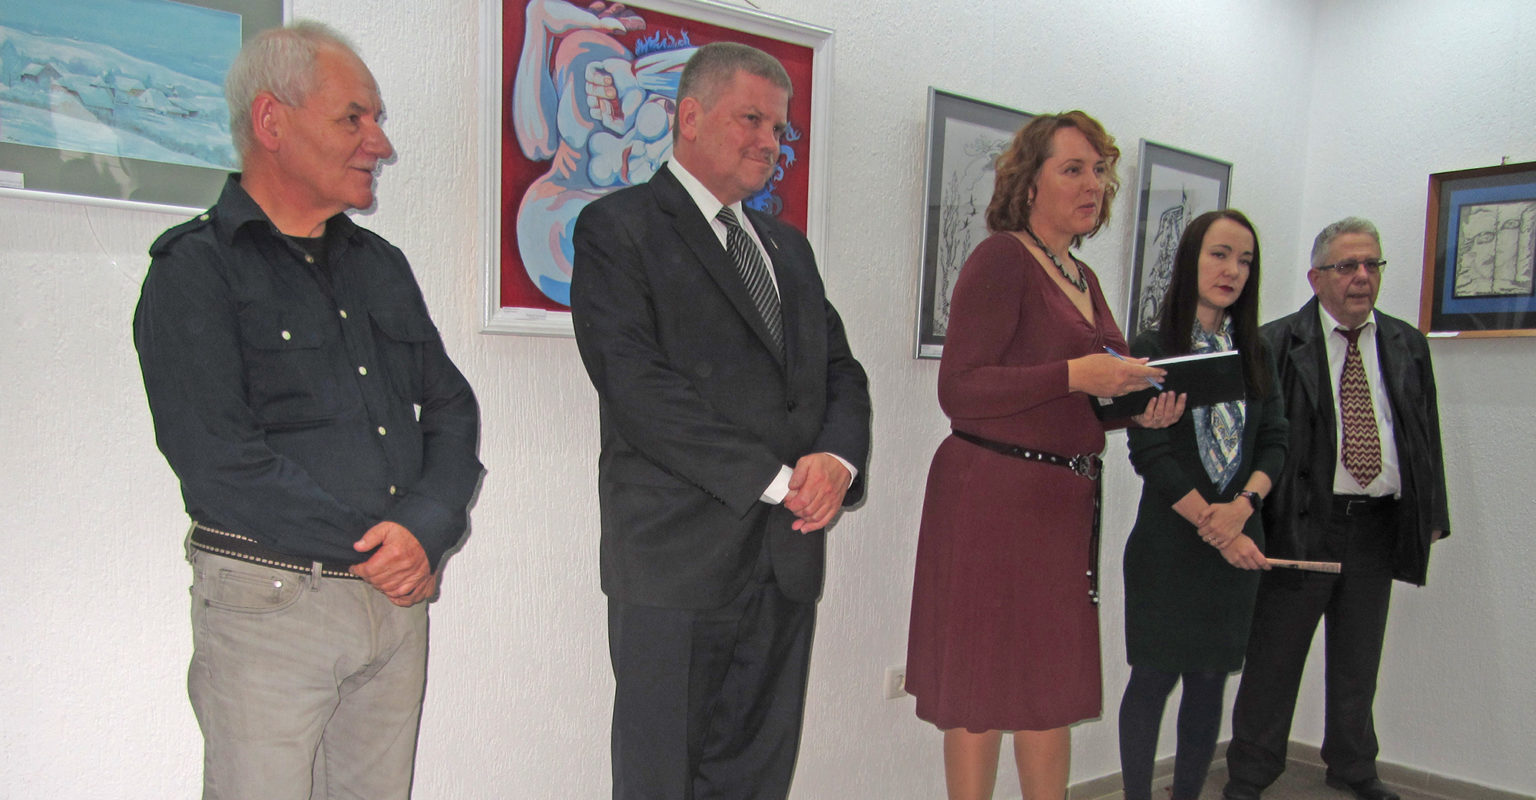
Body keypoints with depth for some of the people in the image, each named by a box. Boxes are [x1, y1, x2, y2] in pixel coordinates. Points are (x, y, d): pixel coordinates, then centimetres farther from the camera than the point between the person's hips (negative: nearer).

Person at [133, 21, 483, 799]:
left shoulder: (382, 264, 14)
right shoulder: (195, 268, -5)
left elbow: (452, 409, 10)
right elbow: (217, 460, -15)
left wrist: (426, 530, -8)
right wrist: (374, 550, -11)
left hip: (399, 601, 6)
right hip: (268, 602, -5)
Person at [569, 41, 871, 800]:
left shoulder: (788, 245, 19)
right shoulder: (617, 227, -3)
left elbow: (841, 371, 15)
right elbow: (638, 386, -14)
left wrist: (837, 459, -7)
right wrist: (774, 479, -15)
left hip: (787, 557, 6)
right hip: (679, 556, -6)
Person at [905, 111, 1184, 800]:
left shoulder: (1082, 277, 16)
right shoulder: (1001, 258, -9)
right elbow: (958, 389, -17)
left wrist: (1137, 408, 4)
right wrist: (1074, 375, -21)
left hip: (1066, 502, 8)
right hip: (992, 494, -8)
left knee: (1054, 686, 14)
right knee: (980, 687, 2)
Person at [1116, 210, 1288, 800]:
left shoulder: (1255, 354, 11)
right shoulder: (1153, 348, -5)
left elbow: (1275, 442, 6)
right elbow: (1149, 454, -10)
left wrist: (1242, 506, -12)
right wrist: (1212, 526, -12)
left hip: (1236, 544, 5)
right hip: (1168, 542, -4)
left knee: (1210, 679, 10)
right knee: (1154, 678, 1)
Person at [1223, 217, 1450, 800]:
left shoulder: (1406, 345, 10)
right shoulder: (1276, 345, -5)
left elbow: (1426, 434, 14)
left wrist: (1431, 516, 10)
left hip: (1379, 525, 5)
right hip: (1301, 524, -4)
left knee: (1359, 659, 18)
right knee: (1274, 657, 4)